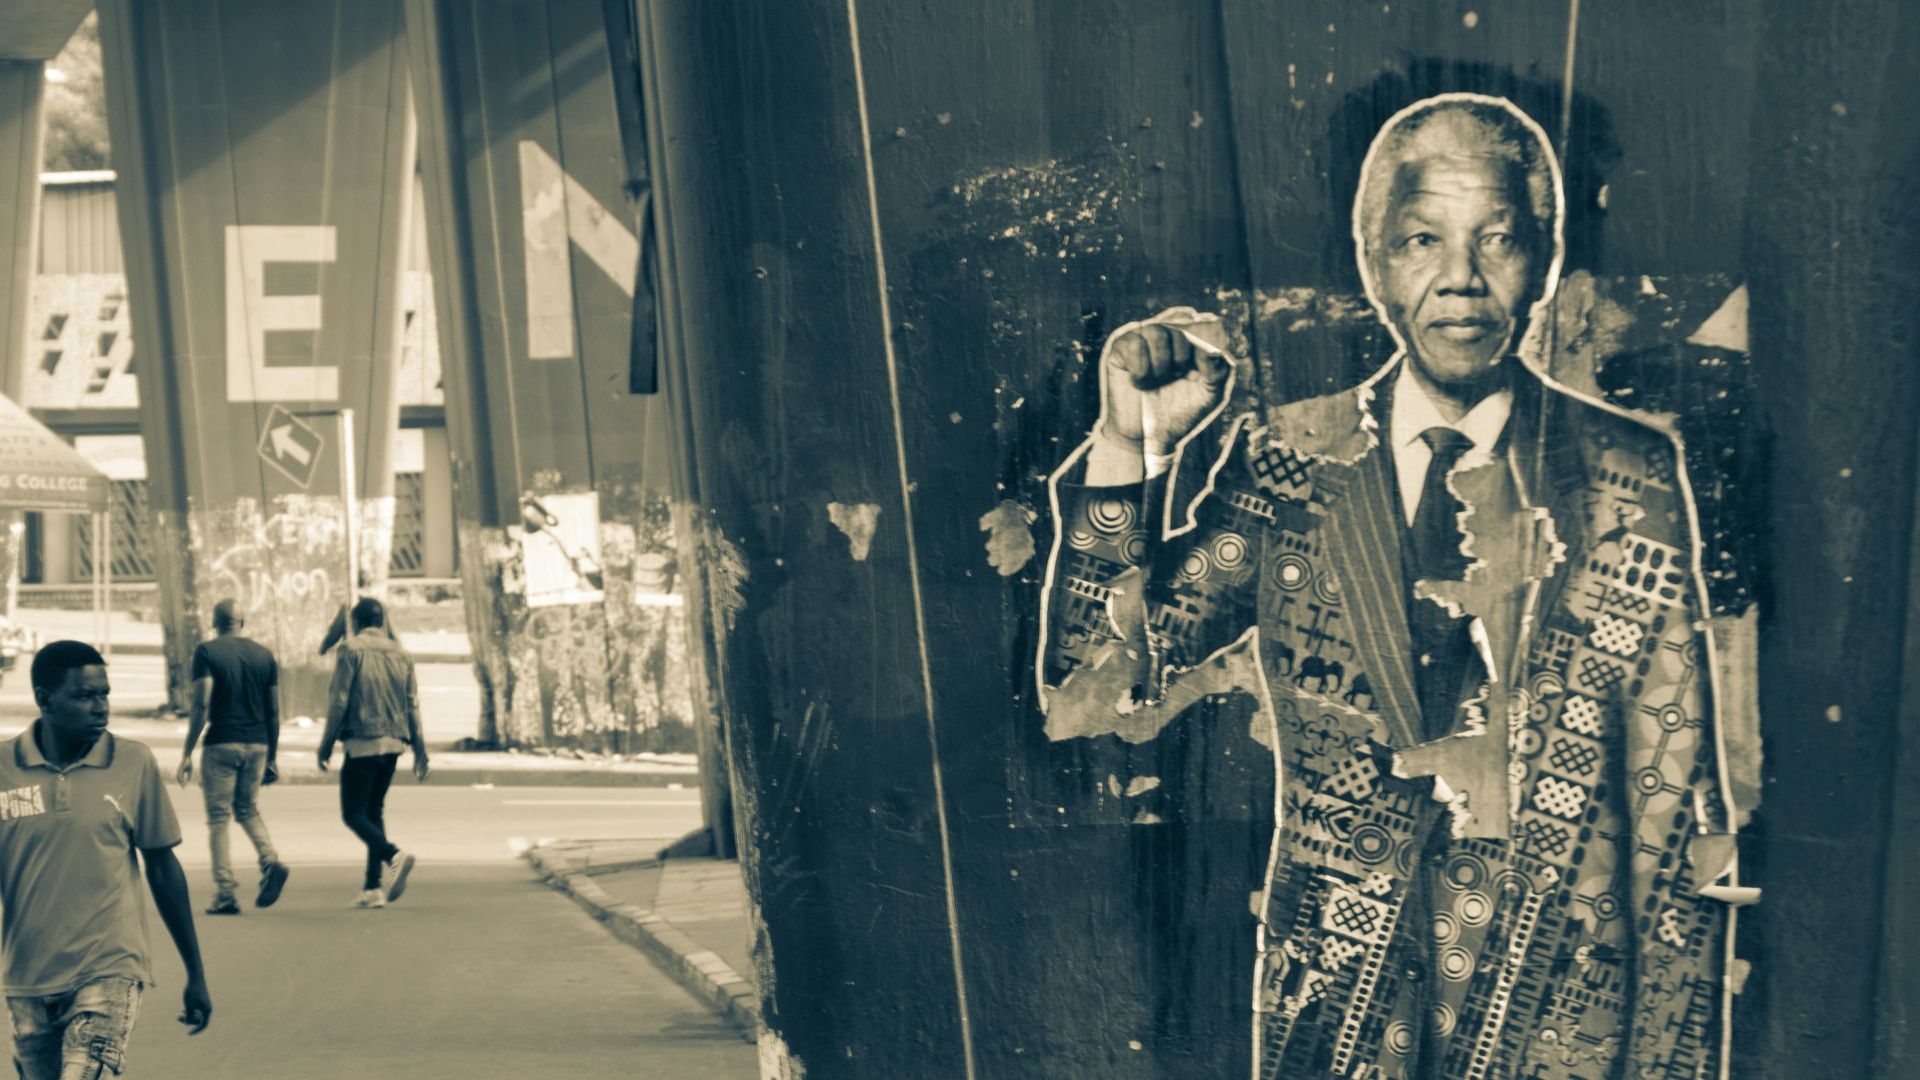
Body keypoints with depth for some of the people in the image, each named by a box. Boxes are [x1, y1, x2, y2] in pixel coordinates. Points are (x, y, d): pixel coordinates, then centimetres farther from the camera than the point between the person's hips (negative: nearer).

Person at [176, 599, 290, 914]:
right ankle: (270, 860, -5)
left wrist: (187, 753, -10)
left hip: (221, 744, -4)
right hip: (257, 744, 4)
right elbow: (273, 712, 9)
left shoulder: (206, 652, -4)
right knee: (248, 810, 21)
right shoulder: (264, 655, 8)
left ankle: (225, 894, 1)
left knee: (219, 818, 4)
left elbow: (201, 705, -13)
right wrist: (272, 757, 16)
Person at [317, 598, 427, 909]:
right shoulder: (402, 655, 11)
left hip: (362, 743, -6)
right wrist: (420, 752, 11)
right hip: (392, 743, 6)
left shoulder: (351, 650, -5)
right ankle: (373, 888, 7)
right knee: (375, 811, 13)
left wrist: (327, 742, -4)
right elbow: (412, 706, 10)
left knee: (353, 813, -2)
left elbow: (339, 700, -9)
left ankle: (393, 855, -27)